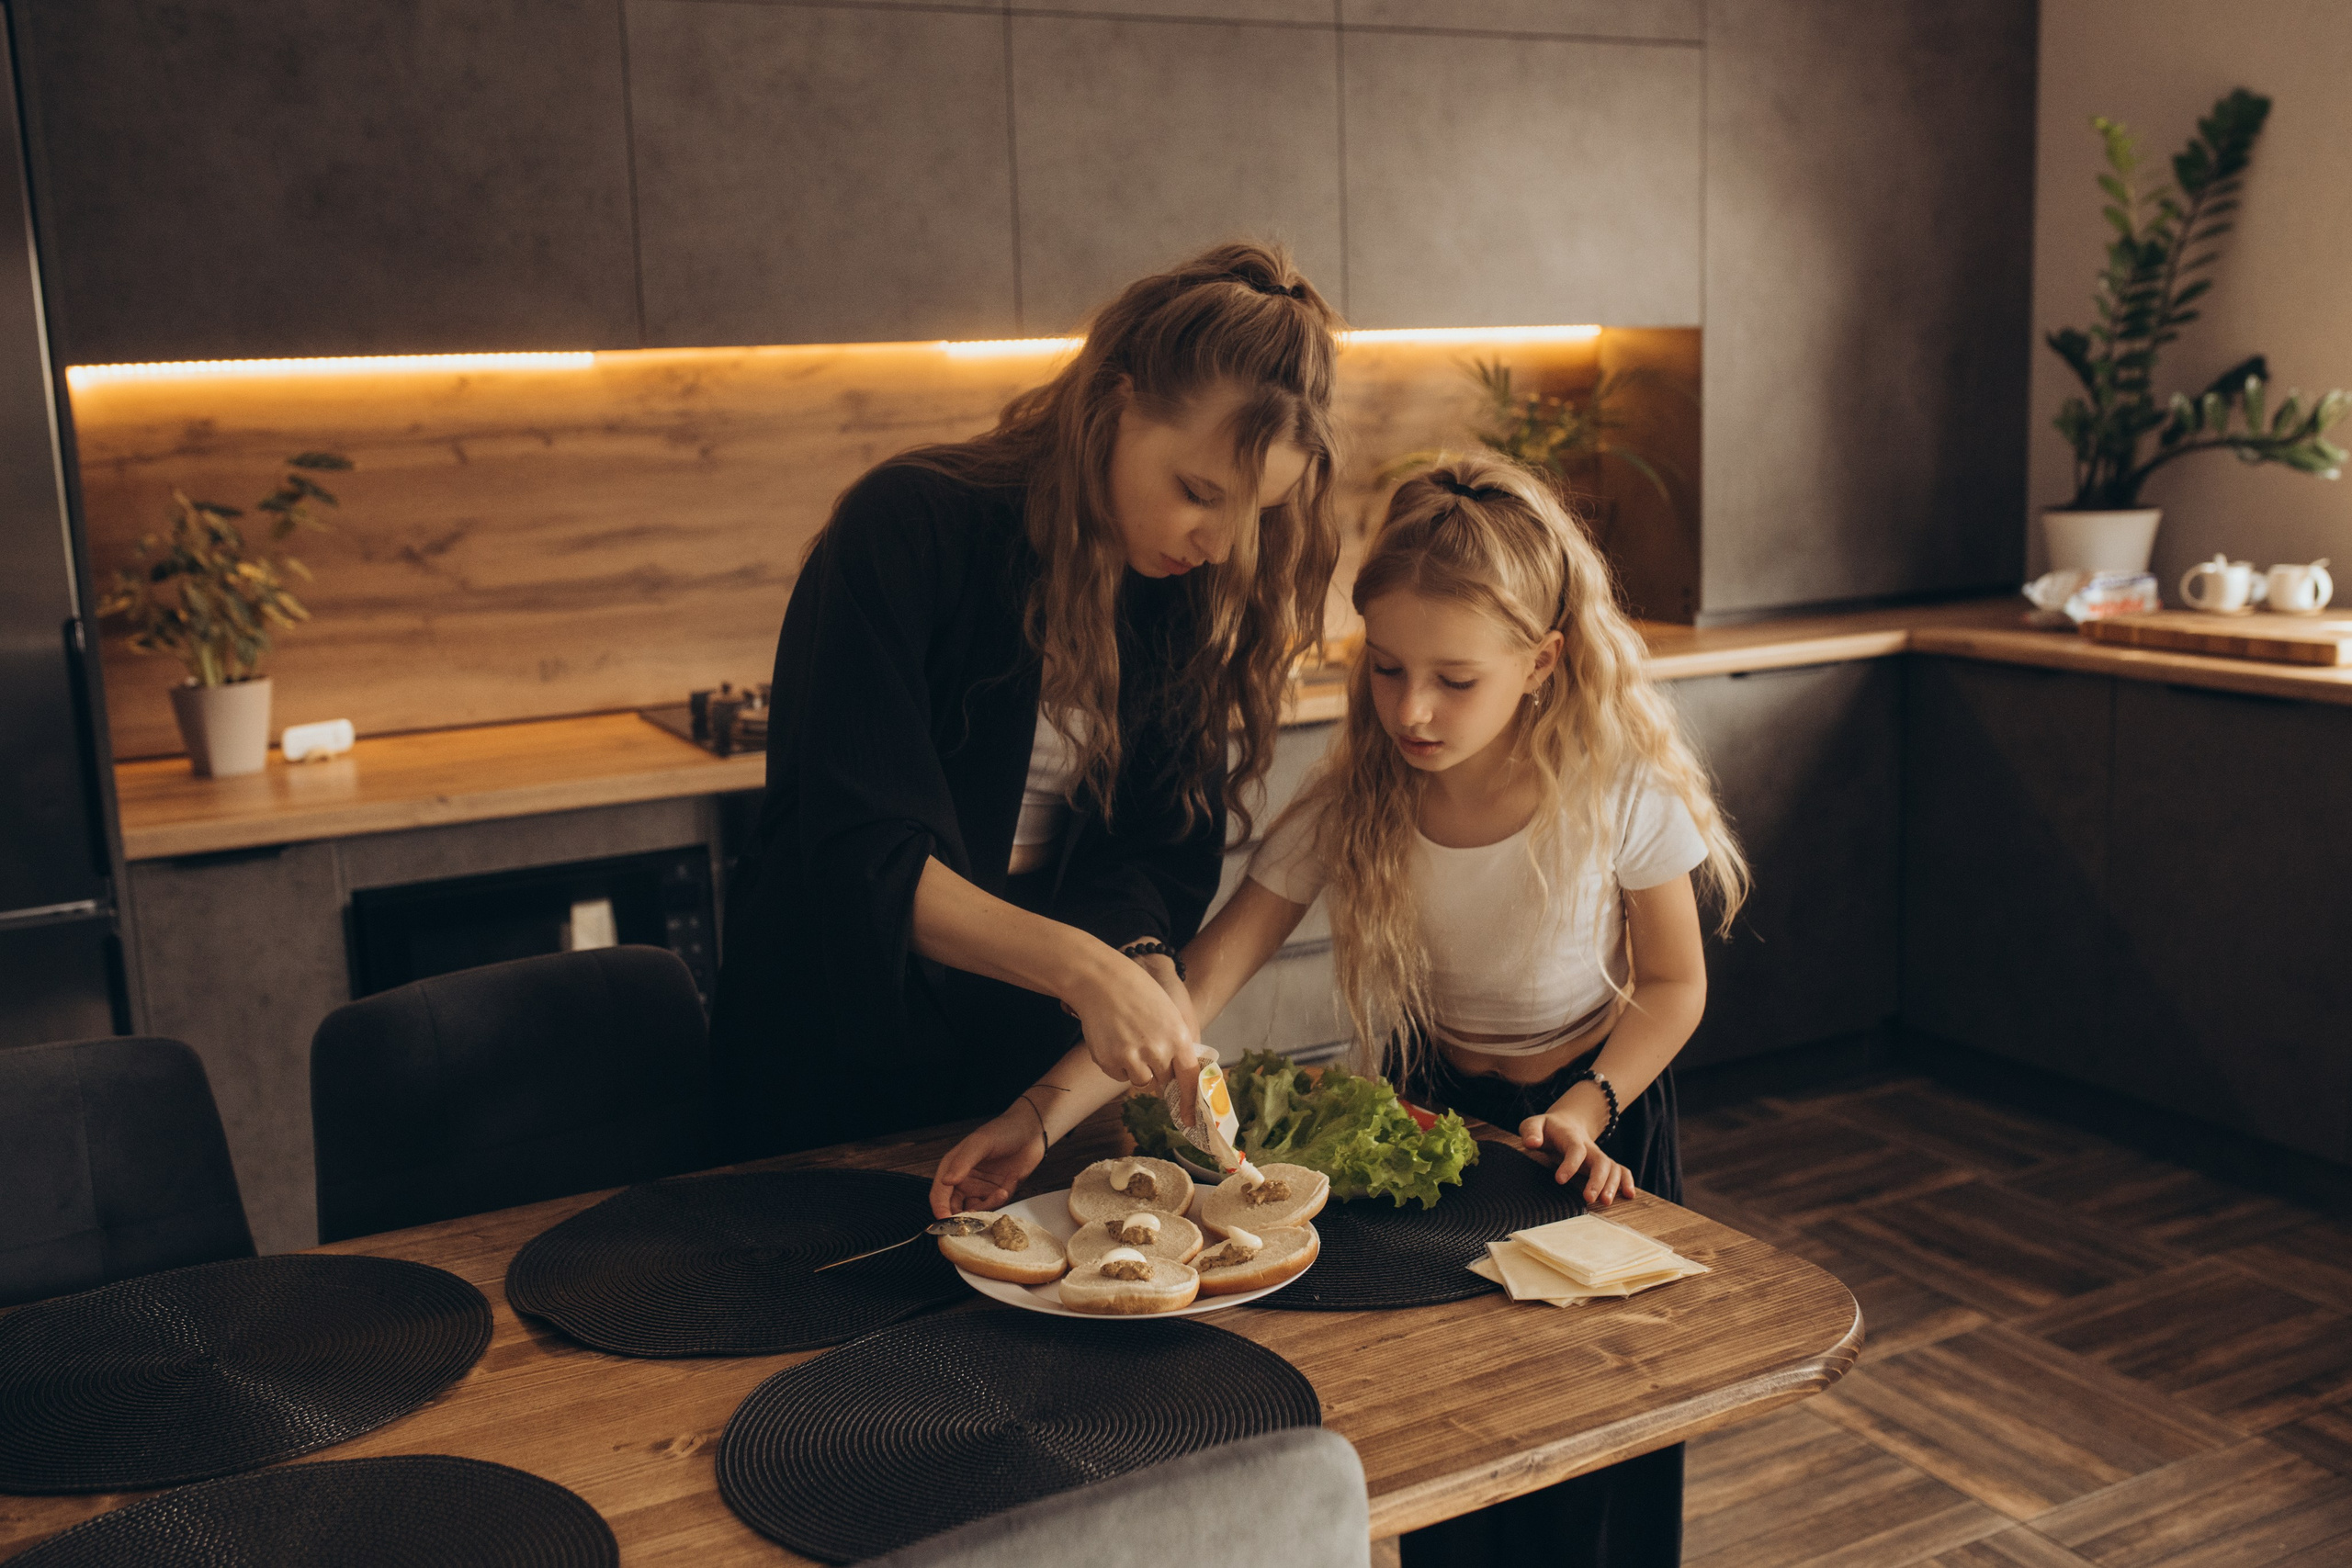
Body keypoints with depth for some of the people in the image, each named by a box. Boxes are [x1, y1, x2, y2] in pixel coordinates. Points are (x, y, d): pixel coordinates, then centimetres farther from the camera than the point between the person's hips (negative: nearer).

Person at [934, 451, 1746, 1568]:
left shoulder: (1620, 791, -24)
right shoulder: (1353, 804, -21)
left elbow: (1673, 985, -8)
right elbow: (1194, 986, -27)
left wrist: (1586, 1108, -24)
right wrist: (1042, 1115, -38)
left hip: (1597, 1109, -1)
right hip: (1426, 1107, 2)